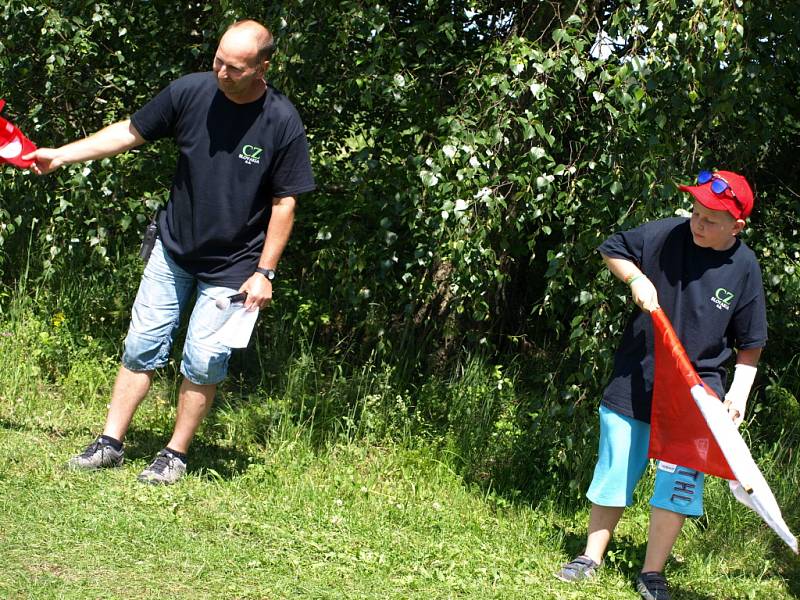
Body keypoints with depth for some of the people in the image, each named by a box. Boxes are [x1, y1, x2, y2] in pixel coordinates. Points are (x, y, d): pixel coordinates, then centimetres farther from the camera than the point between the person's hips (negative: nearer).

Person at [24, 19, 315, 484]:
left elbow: (284, 203, -10)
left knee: (203, 363, -3)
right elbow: (131, 133, 1)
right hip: (173, 250, 3)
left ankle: (176, 455, 14)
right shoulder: (191, 92, -12)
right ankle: (111, 443, 15)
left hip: (231, 267, -3)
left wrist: (264, 273, -12)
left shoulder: (283, 123, -18)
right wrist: (61, 155, -2)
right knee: (142, 347, 5)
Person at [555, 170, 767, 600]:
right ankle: (591, 558, 24)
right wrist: (636, 278, -11)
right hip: (634, 383, 1)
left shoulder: (745, 269, -7)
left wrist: (739, 391, -10)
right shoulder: (666, 235, -9)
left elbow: (749, 346, 2)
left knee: (679, 484, -4)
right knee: (614, 473, 9)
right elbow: (611, 250, 7)